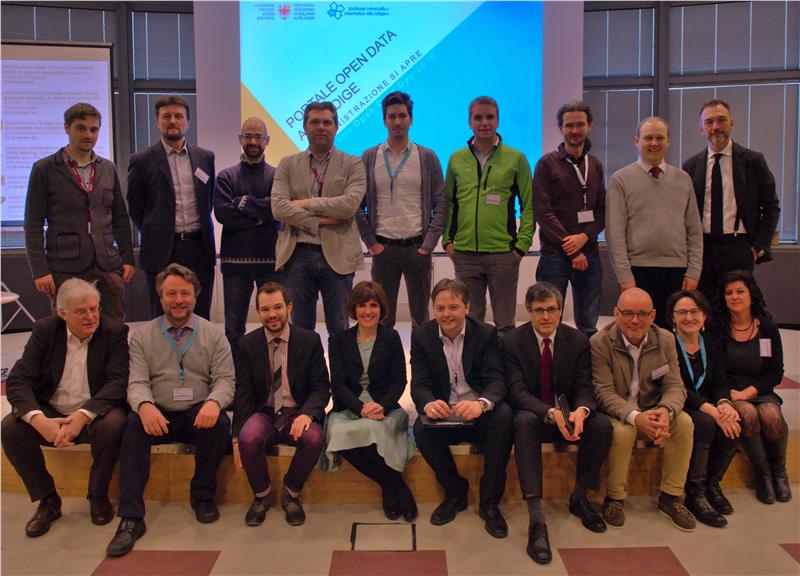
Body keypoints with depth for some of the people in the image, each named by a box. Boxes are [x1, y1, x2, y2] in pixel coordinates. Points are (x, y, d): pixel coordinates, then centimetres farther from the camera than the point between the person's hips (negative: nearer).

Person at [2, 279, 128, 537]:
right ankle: (47, 500, -5)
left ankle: (98, 496, -8)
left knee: (113, 424, -34)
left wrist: (82, 416, -33)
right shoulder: (45, 330, -4)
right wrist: (39, 420, -30)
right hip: (50, 414, 3)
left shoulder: (114, 331, -9)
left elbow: (117, 382, -16)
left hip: (94, 413, -2)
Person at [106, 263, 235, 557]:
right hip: (159, 417, 0)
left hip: (199, 415, 0)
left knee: (220, 422, -32)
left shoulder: (214, 334, 8)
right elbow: (137, 382, -1)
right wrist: (145, 405, -26)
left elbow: (225, 379, 1)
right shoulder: (142, 336, 9)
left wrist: (214, 402, -24)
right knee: (134, 424, -31)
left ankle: (202, 495, -8)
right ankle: (130, 519, -29)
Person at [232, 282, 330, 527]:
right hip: (263, 413, 1)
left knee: (314, 439, -33)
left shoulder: (310, 340, 1)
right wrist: (237, 436, -11)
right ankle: (261, 495, -1)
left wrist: (307, 414, -22)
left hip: (298, 414, 0)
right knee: (249, 439, -33)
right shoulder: (247, 344, 4)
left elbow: (321, 387, -1)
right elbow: (242, 393, 2)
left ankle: (291, 494, -2)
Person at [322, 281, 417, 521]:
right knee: (343, 433, -32)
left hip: (384, 408, -1)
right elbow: (338, 383, 0)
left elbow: (399, 381, 4)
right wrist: (361, 408, -17)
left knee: (370, 429, -35)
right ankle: (394, 484, -14)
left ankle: (389, 486, -11)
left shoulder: (391, 337, 9)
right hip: (348, 409, 1)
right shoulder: (339, 340, 9)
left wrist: (382, 406, -16)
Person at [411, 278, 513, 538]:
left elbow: (496, 379, -14)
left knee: (503, 415, -33)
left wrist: (481, 403, -39)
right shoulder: (422, 336, 0)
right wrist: (428, 404, -33)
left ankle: (490, 501, -17)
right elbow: (419, 383, -7)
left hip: (480, 417, -1)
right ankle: (455, 492, -5)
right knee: (421, 428, -31)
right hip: (443, 415, 1)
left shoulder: (487, 334, -4)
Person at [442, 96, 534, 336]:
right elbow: (447, 203, 14)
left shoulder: (515, 159, 2)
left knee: (504, 322, 5)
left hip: (503, 254, -2)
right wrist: (447, 240, 4)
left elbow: (529, 205, 2)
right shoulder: (456, 159, 9)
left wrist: (522, 244, -6)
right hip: (464, 254, 2)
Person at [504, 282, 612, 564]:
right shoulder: (513, 341, -8)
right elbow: (517, 392, -15)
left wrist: (581, 411, -29)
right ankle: (536, 518, -41)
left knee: (602, 424, -27)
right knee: (524, 420, -37)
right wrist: (551, 413, -34)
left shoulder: (578, 340, 0)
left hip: (570, 414, 3)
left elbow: (585, 388, -4)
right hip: (534, 415, -3)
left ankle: (580, 497, -3)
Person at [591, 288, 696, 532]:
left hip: (653, 411, 4)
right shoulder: (599, 343, -16)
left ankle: (670, 496, -6)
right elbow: (605, 393, -20)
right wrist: (635, 417, -37)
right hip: (617, 412, -4)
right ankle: (614, 498, -12)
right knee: (623, 430, -34)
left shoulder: (665, 340, -3)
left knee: (684, 422, -22)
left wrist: (665, 411, -31)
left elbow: (675, 386, -7)